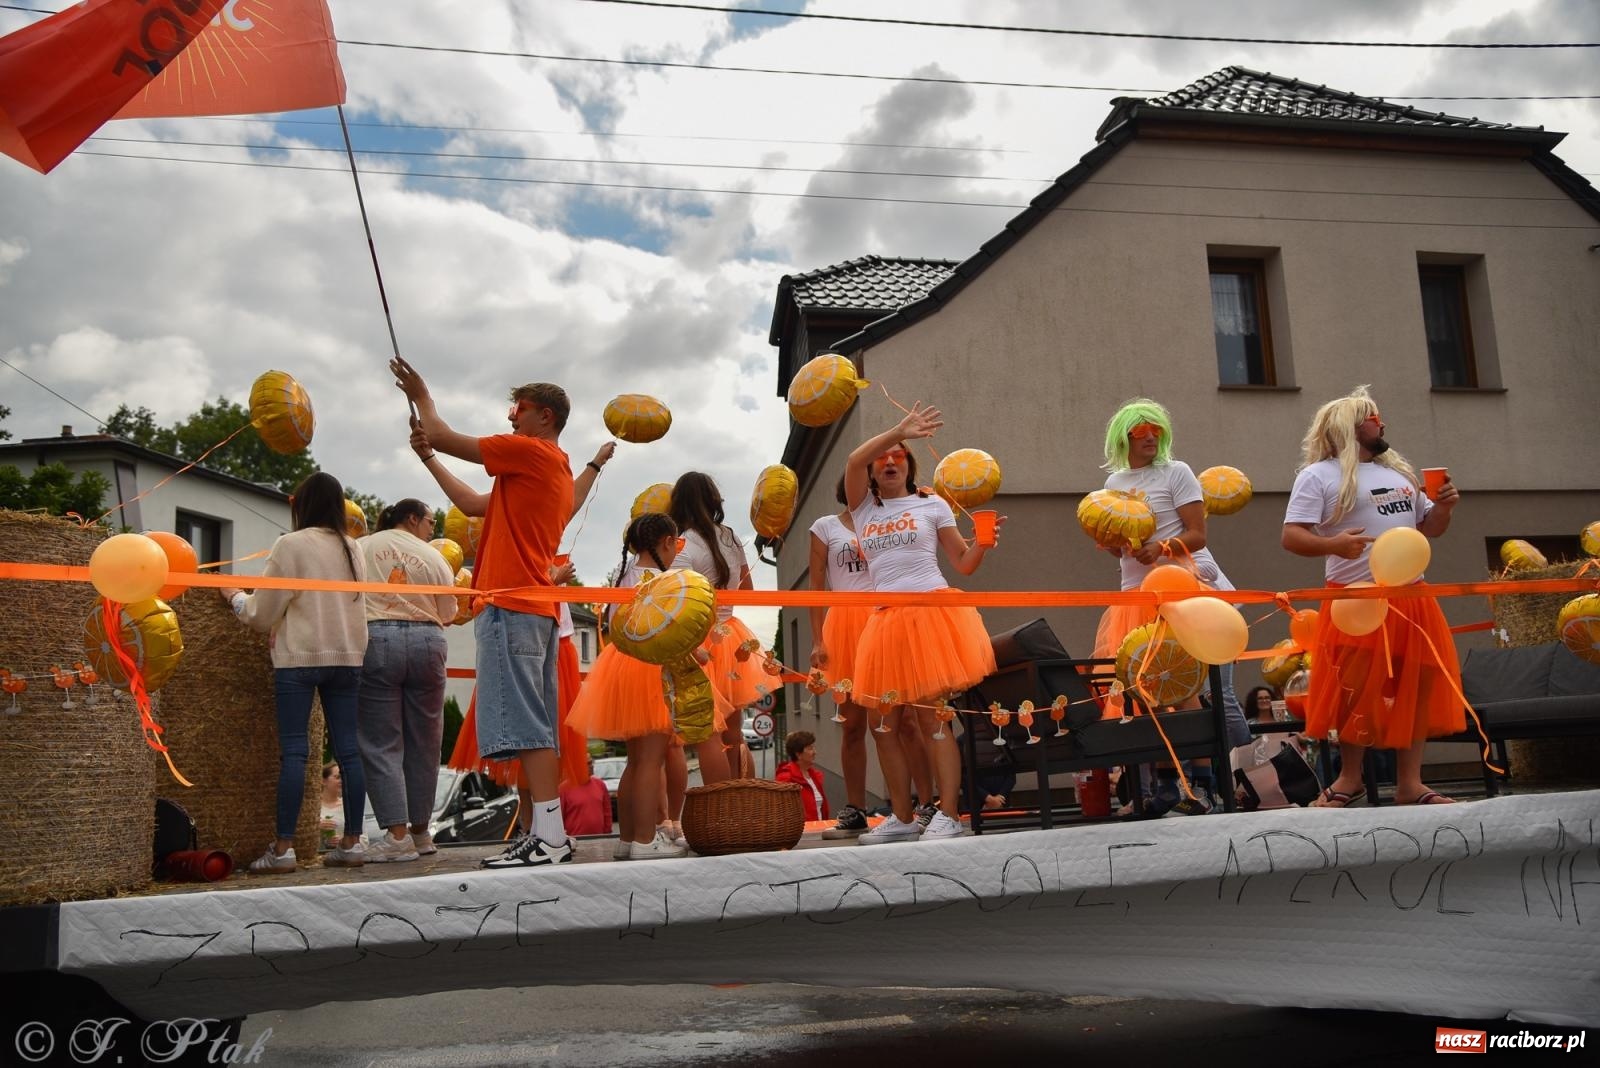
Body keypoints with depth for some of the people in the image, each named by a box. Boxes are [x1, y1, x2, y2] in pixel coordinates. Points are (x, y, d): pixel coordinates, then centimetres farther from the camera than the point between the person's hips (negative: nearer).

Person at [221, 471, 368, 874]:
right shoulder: (354, 551, 10)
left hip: (299, 658, -4)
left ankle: (283, 848, -2)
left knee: (293, 751, -2)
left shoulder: (291, 545, -4)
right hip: (348, 657, 5)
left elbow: (262, 613, -2)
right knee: (348, 749, 5)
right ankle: (351, 842, 7)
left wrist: (235, 597, 16)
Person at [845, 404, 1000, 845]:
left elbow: (964, 563, 8)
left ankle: (948, 815, -6)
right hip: (886, 622, 4)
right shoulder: (864, 509, 15)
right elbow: (854, 461, -3)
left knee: (932, 717, -9)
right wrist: (898, 429, -8)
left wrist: (982, 544, -12)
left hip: (932, 614, -4)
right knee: (883, 724, 3)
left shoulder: (931, 504, 10)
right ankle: (902, 817, 14)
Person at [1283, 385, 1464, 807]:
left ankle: (1410, 785, 13)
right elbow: (1292, 537, -11)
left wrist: (1444, 507, 3)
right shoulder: (1319, 475, -2)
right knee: (1357, 694, -3)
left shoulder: (1399, 472, 20)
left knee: (1416, 690, 6)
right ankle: (1350, 779, 11)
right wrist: (1333, 543, -30)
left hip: (1411, 599, 6)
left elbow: (1428, 527, 25)